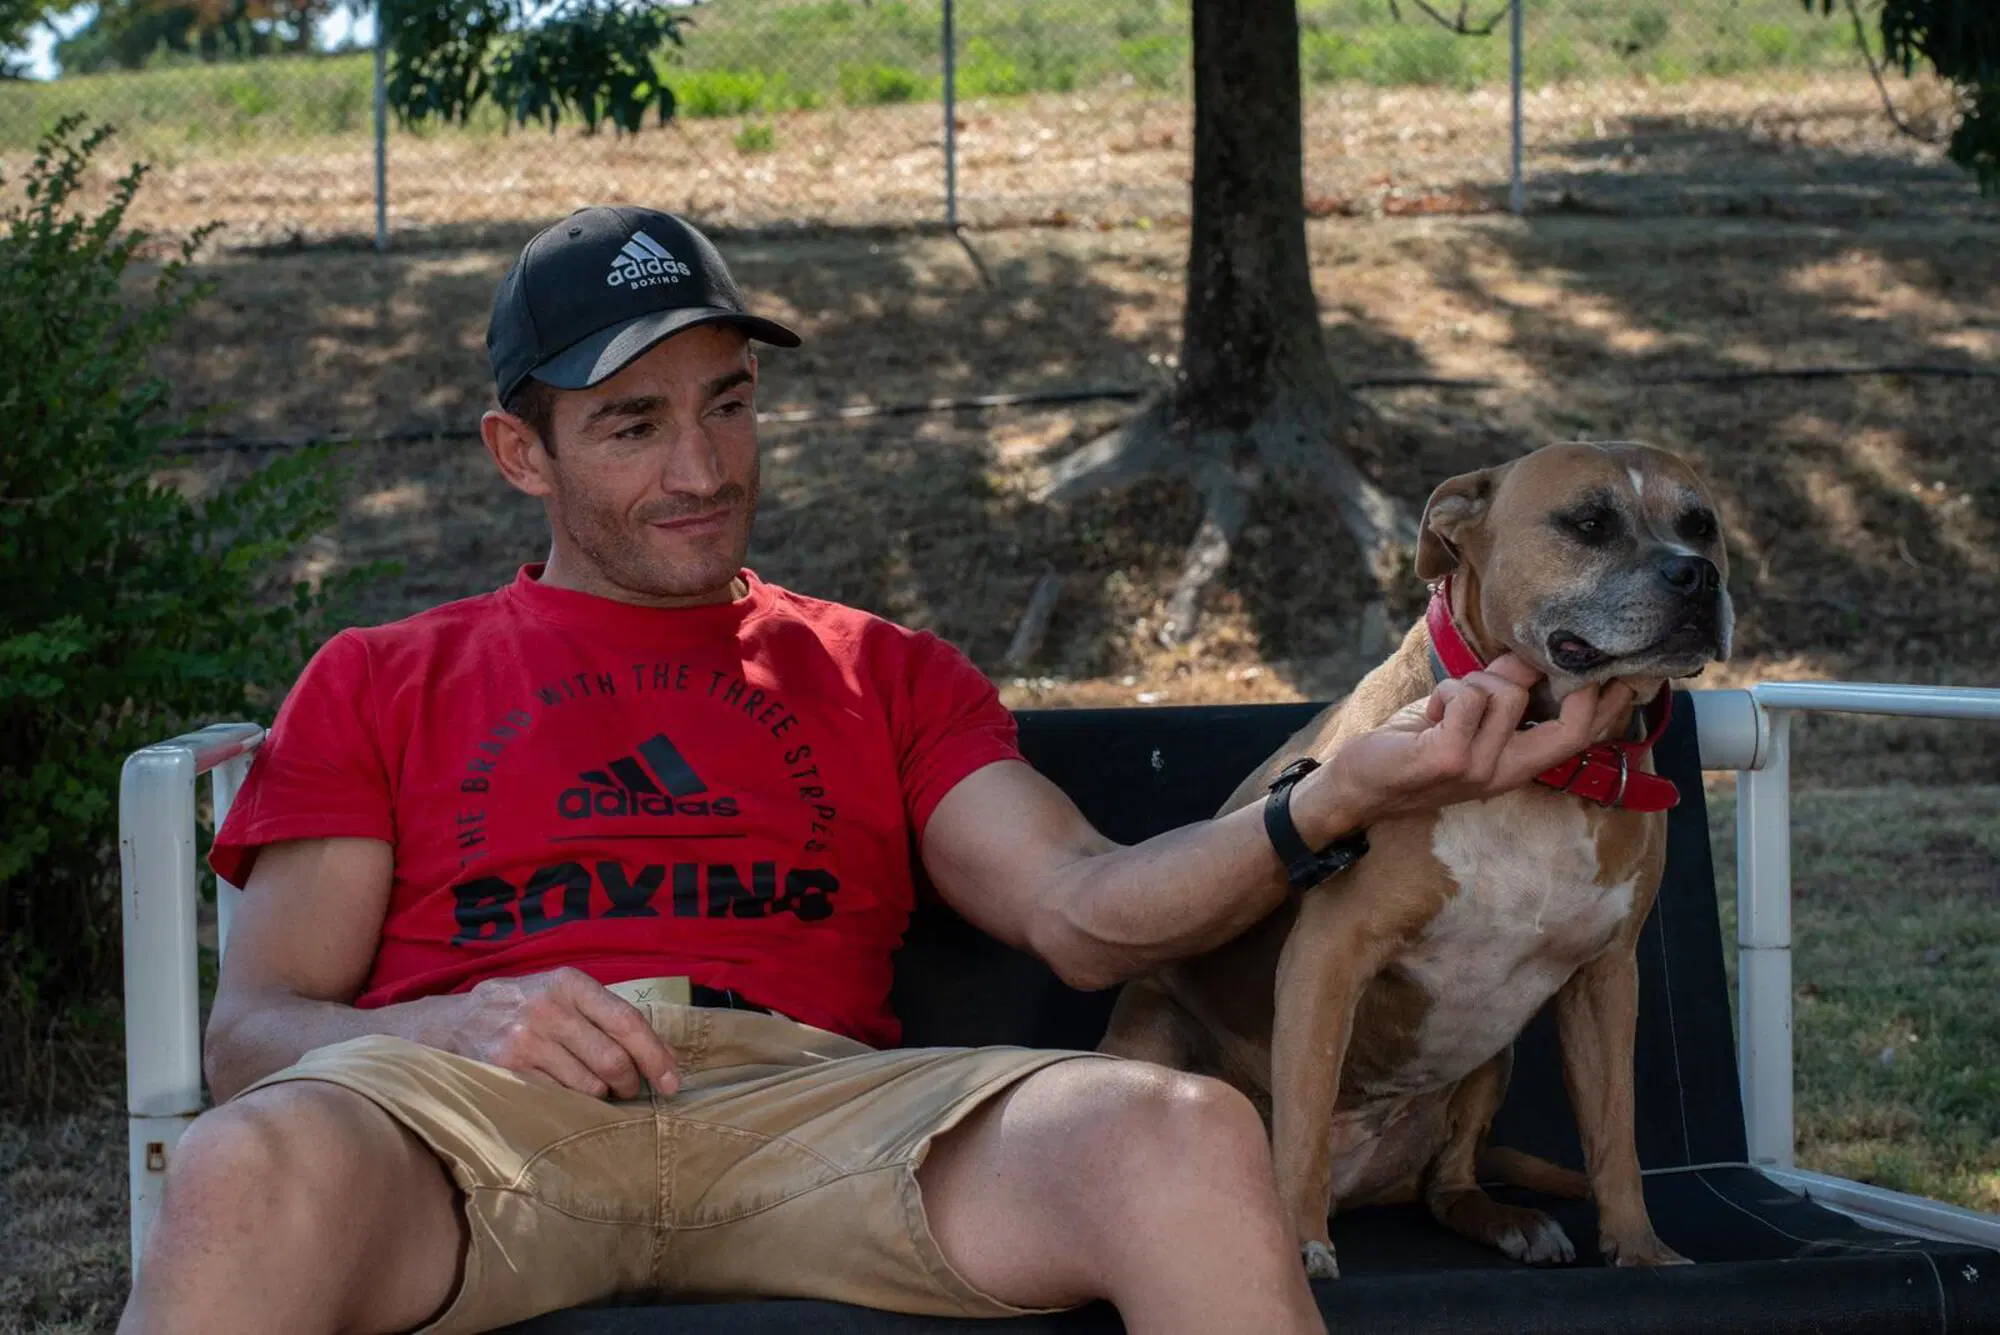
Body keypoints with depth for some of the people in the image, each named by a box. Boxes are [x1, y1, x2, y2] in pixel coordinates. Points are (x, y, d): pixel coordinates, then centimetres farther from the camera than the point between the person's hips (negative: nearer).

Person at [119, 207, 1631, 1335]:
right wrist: (459, 1025, -10)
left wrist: (1340, 796, -10)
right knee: (251, 1177, -40)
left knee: (1185, 1137, -31)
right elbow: (254, 1031, 14)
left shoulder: (889, 675, 27)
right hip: (468, 1105, -1)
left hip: (812, 1094, 2)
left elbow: (1083, 911, 10)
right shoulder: (376, 683, 24)